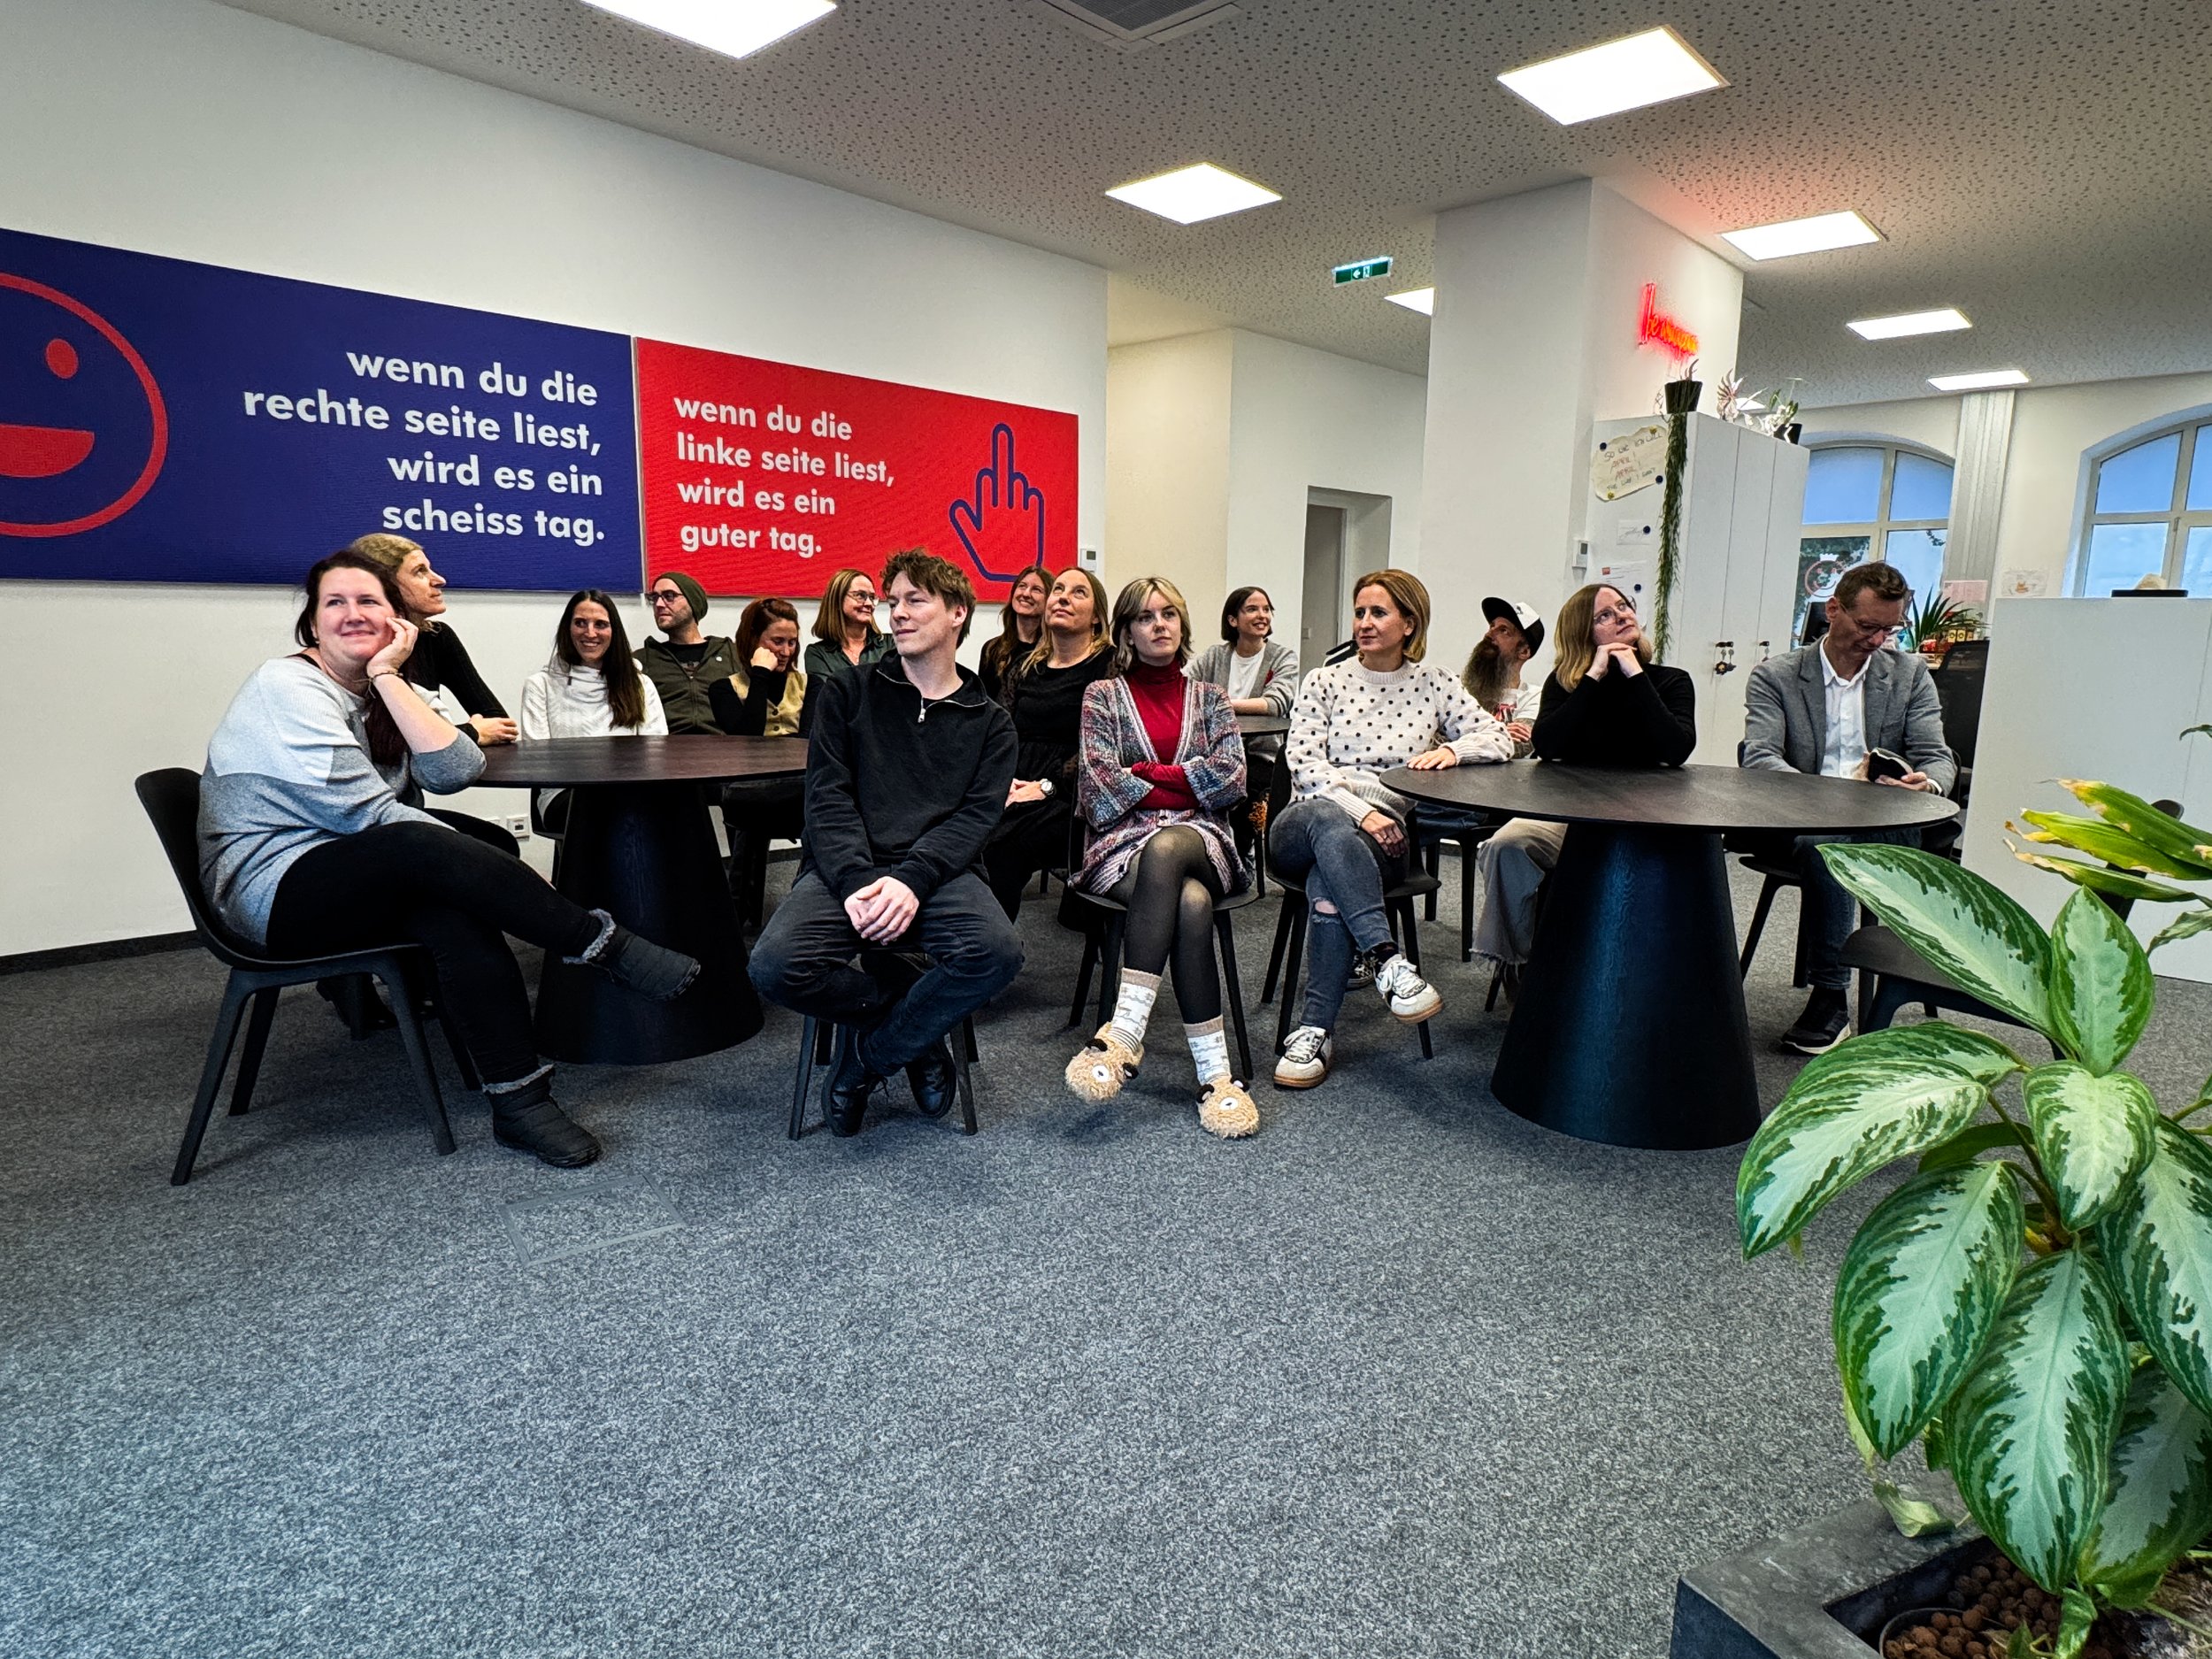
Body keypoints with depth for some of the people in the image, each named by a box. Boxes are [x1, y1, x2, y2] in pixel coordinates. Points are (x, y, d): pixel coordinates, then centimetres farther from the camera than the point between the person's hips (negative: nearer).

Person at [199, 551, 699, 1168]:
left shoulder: (380, 695, 12)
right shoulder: (287, 686, -9)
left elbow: (455, 771, -8)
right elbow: (361, 810, -19)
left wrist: (389, 676, -9)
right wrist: (473, 864, -19)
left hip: (357, 878, 6)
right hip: (276, 891, -6)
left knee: (456, 914, -28)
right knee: (430, 854, -34)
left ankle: (519, 1098, -30)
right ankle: (604, 943, -26)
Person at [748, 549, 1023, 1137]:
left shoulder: (988, 722, 14)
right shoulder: (848, 692, 13)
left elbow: (976, 816, 0)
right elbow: (828, 796, 2)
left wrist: (910, 879, -19)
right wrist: (859, 882, -16)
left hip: (938, 869, 0)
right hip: (847, 866, 0)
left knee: (998, 951, -32)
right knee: (776, 966, -28)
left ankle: (867, 1056, -4)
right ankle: (916, 1028, 2)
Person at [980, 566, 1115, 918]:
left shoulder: (1109, 666, 2)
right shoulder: (1026, 668, 20)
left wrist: (1047, 786, -14)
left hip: (1069, 798, -5)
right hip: (1016, 792, 5)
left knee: (999, 847, -31)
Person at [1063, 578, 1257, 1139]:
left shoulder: (1208, 696, 19)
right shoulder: (1103, 696, 14)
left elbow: (1231, 779, 3)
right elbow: (1100, 793, 0)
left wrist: (1142, 775, -2)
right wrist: (1185, 785, -1)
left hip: (1201, 841, 1)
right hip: (1123, 844, -1)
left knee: (1165, 849, -39)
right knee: (1190, 904, -36)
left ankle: (1125, 1029, -44)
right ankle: (1215, 1072, -38)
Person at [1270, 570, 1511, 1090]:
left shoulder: (1434, 683, 15)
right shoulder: (1325, 681, 12)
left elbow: (1499, 739, 11)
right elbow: (1303, 763, -1)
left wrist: (1452, 749, -11)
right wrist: (1357, 811, -16)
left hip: (1384, 835, 0)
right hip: (1304, 826, 0)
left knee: (1327, 884, -35)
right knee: (1328, 821, -39)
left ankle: (1315, 1031, -29)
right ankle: (1387, 960, -44)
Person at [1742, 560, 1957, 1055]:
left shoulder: (1910, 673, 13)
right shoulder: (1775, 676, 4)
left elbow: (1938, 758, 5)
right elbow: (1759, 758, -10)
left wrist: (1928, 784, -22)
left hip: (1886, 827, 2)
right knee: (1824, 840, -38)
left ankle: (1827, 995, -25)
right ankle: (1831, 993, -27)